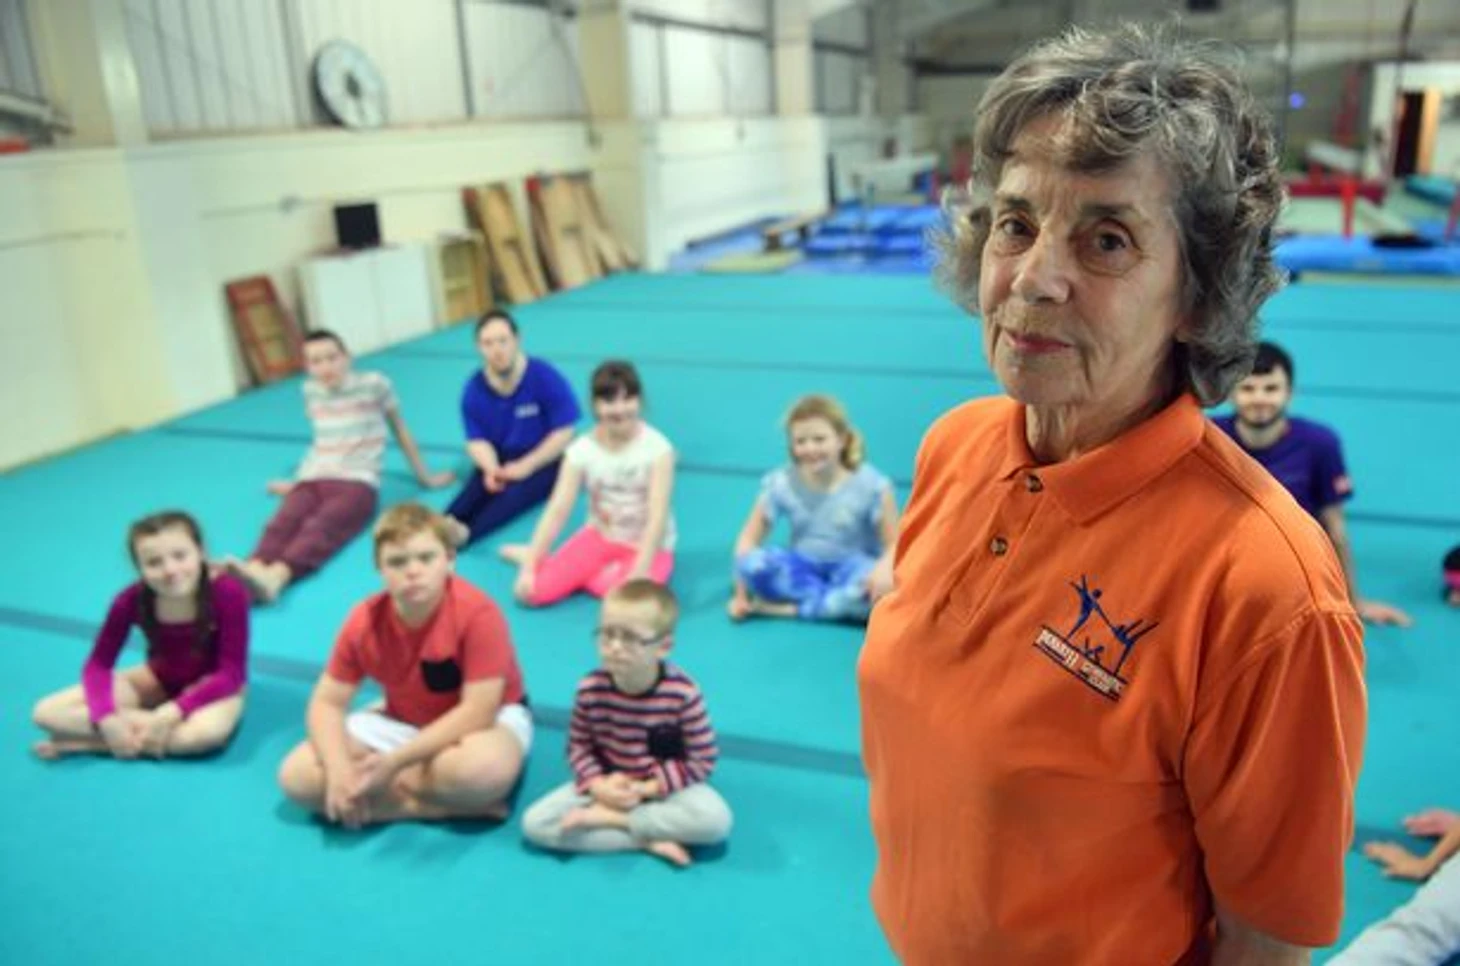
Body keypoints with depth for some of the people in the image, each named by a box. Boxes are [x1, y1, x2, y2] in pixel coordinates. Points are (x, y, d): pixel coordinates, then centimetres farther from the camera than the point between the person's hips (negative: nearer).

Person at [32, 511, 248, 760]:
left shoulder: (228, 593, -30)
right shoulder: (132, 601, -20)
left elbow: (231, 673, -24)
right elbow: (98, 664, -9)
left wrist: (173, 712, -34)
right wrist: (106, 718, -27)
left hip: (212, 685, -3)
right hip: (159, 679, 3)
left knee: (209, 731, -39)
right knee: (47, 713, -13)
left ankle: (87, 743, -18)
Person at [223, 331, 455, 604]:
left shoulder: (374, 384, 5)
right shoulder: (310, 391, 16)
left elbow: (400, 431, 14)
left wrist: (424, 477, 19)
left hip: (357, 482, -4)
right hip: (313, 480, 4)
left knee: (320, 527, -36)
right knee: (281, 525, -31)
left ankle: (274, 576, -63)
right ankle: (251, 574, -59)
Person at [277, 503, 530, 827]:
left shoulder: (477, 613, -27)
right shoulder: (364, 621, -13)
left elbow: (477, 710, -28)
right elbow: (326, 703, -8)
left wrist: (395, 762, -31)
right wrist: (339, 770, -28)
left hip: (484, 719, -5)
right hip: (404, 721, 6)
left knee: (485, 769, -42)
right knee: (296, 777, -14)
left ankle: (386, 798, -14)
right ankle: (444, 804, -19)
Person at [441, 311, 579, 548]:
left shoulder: (545, 378, -15)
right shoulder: (474, 389, -6)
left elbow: (564, 434, -13)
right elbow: (477, 440, -3)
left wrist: (526, 466, -22)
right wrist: (491, 468, -26)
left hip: (543, 461, -3)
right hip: (498, 460, 4)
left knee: (516, 491, -33)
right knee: (480, 484, -29)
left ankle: (465, 533, -56)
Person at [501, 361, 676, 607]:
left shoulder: (657, 447, -18)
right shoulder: (582, 449, -10)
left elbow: (658, 516, -23)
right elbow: (557, 509, -14)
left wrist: (639, 573, -32)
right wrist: (529, 567, -22)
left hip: (649, 547, -1)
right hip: (600, 537, 2)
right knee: (535, 590, -18)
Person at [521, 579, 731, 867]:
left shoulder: (683, 693, -22)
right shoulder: (590, 689, -15)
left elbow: (702, 760, -14)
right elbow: (578, 747, -3)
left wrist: (646, 788, -21)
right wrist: (598, 785, -22)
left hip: (664, 787, -2)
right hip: (607, 785, 2)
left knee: (716, 820, -31)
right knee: (534, 823, -18)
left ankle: (607, 818, -16)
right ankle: (648, 841, -20)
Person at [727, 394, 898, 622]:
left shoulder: (870, 486, -14)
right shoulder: (781, 484, -10)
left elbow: (895, 543, -11)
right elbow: (749, 538, -4)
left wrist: (885, 568, -34)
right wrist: (741, 594, -12)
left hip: (850, 568, -2)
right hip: (803, 567, 2)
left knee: (880, 588, -36)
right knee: (753, 563, -28)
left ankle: (790, 608, -24)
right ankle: (841, 602, -23)